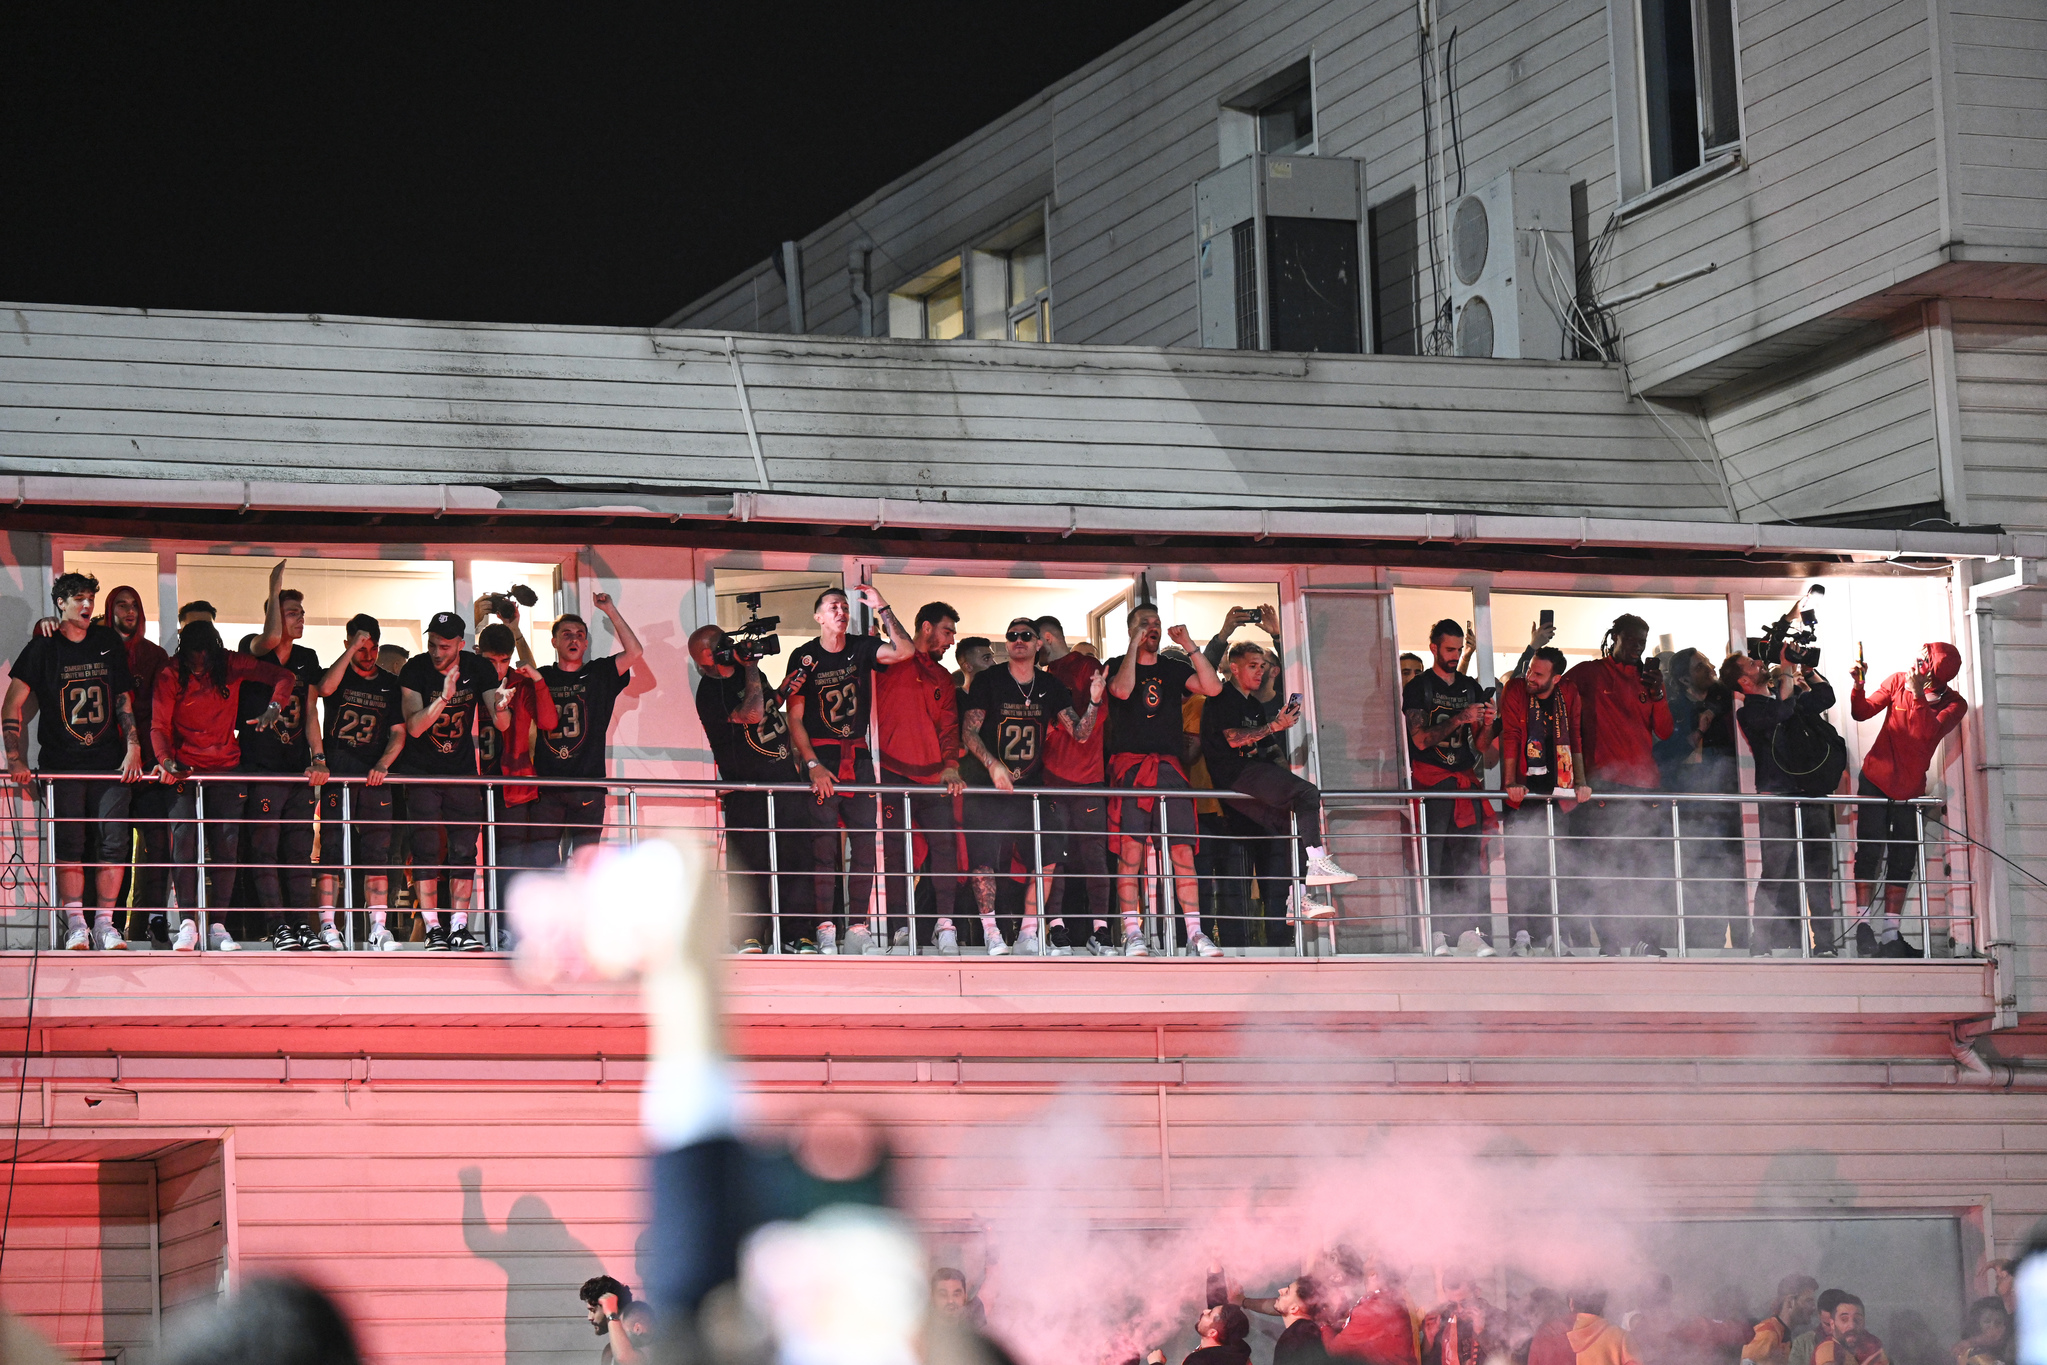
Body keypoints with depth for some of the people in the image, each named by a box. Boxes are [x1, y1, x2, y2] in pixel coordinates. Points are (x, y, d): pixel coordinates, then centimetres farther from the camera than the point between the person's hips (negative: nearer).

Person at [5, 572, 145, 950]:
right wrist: (15, 758, -10)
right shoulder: (43, 647, 3)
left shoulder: (109, 642, 11)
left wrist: (133, 747, 3)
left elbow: (124, 699, 14)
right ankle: (75, 925, 0)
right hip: (62, 763, -2)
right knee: (70, 844, -6)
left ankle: (104, 923, 1)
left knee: (114, 844, -5)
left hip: (111, 762, 2)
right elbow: (12, 706, 0)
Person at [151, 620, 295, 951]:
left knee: (226, 842, -5)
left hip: (226, 767, 2)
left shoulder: (232, 667, 1)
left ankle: (218, 928, -2)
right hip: (185, 768, -2)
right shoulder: (170, 678, -3)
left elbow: (285, 678, 2)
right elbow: (159, 726, -8)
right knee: (184, 835, -18)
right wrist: (166, 760, -27)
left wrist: (274, 707, -18)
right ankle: (187, 924, -17)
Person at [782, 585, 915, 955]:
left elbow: (905, 651, -7)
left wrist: (881, 608, -9)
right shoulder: (805, 657, 0)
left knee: (865, 843, -1)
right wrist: (813, 765, -12)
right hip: (821, 756, -4)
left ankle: (858, 924, 3)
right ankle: (824, 927, -8)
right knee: (823, 844, -9)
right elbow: (795, 719, -2)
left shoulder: (861, 649, 9)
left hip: (858, 757, 4)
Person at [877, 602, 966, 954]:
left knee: (944, 844, -8)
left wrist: (950, 766, -1)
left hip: (933, 777, 4)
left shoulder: (942, 679, 22)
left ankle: (944, 924, -5)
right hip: (893, 773, -4)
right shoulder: (890, 663, 6)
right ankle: (901, 928, -2)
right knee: (895, 850, -5)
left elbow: (949, 727, 16)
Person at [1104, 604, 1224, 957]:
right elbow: (1122, 690, -13)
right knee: (1130, 849, -10)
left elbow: (1212, 687, 3)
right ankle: (1132, 933, -11)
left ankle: (1195, 932, -7)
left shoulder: (1174, 669, 18)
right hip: (1129, 765, -3)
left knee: (1183, 850, -5)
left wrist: (1189, 646, -2)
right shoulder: (1117, 665, 10)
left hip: (1169, 767, 3)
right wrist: (1135, 645, -7)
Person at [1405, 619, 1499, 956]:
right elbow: (1421, 739, -9)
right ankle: (1436, 931, -13)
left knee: (1469, 853, -2)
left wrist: (1487, 726, -6)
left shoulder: (1471, 688, 17)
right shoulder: (1418, 688, 3)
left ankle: (1470, 929, -4)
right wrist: (1459, 719, -17)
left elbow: (1481, 745, 16)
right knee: (1432, 856, -10)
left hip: (1465, 776, 5)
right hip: (1431, 777, -4)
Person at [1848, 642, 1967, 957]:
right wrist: (1858, 685, -18)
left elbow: (1930, 733, -23)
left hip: (1910, 788, 2)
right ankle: (1863, 928, -12)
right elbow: (1861, 712, -1)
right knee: (1870, 852, -10)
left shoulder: (1954, 705, -6)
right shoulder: (1898, 682, -4)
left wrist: (1917, 694, -28)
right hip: (1876, 781, -2)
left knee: (1903, 860, 3)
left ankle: (1891, 936, 8)